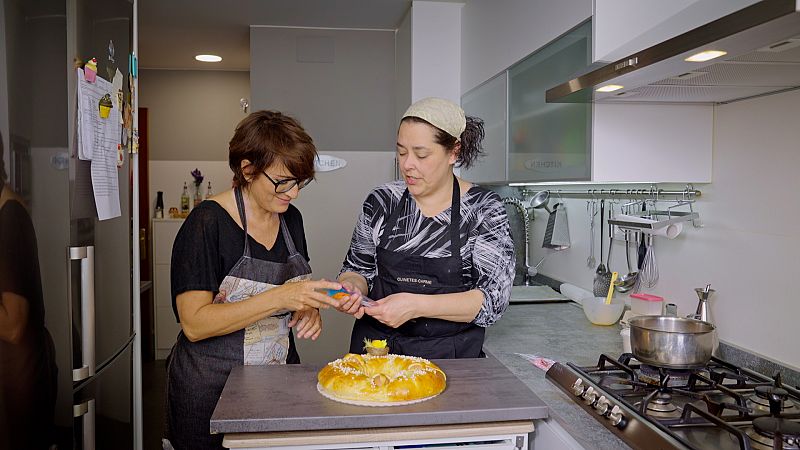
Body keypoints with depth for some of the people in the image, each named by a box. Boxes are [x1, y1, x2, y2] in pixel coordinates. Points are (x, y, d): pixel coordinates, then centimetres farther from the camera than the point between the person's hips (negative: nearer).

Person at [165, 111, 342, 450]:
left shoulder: (291, 218, 2)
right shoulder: (207, 223, -17)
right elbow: (194, 324, -22)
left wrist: (309, 309, -6)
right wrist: (280, 298, -30)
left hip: (280, 379, 6)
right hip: (212, 385, -5)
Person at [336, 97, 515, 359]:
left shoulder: (484, 209, -3)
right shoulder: (381, 201, 5)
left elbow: (494, 299, -10)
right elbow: (358, 268, 15)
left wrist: (416, 305, -20)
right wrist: (351, 287, -8)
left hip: (452, 356, -2)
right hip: (376, 347, 2)